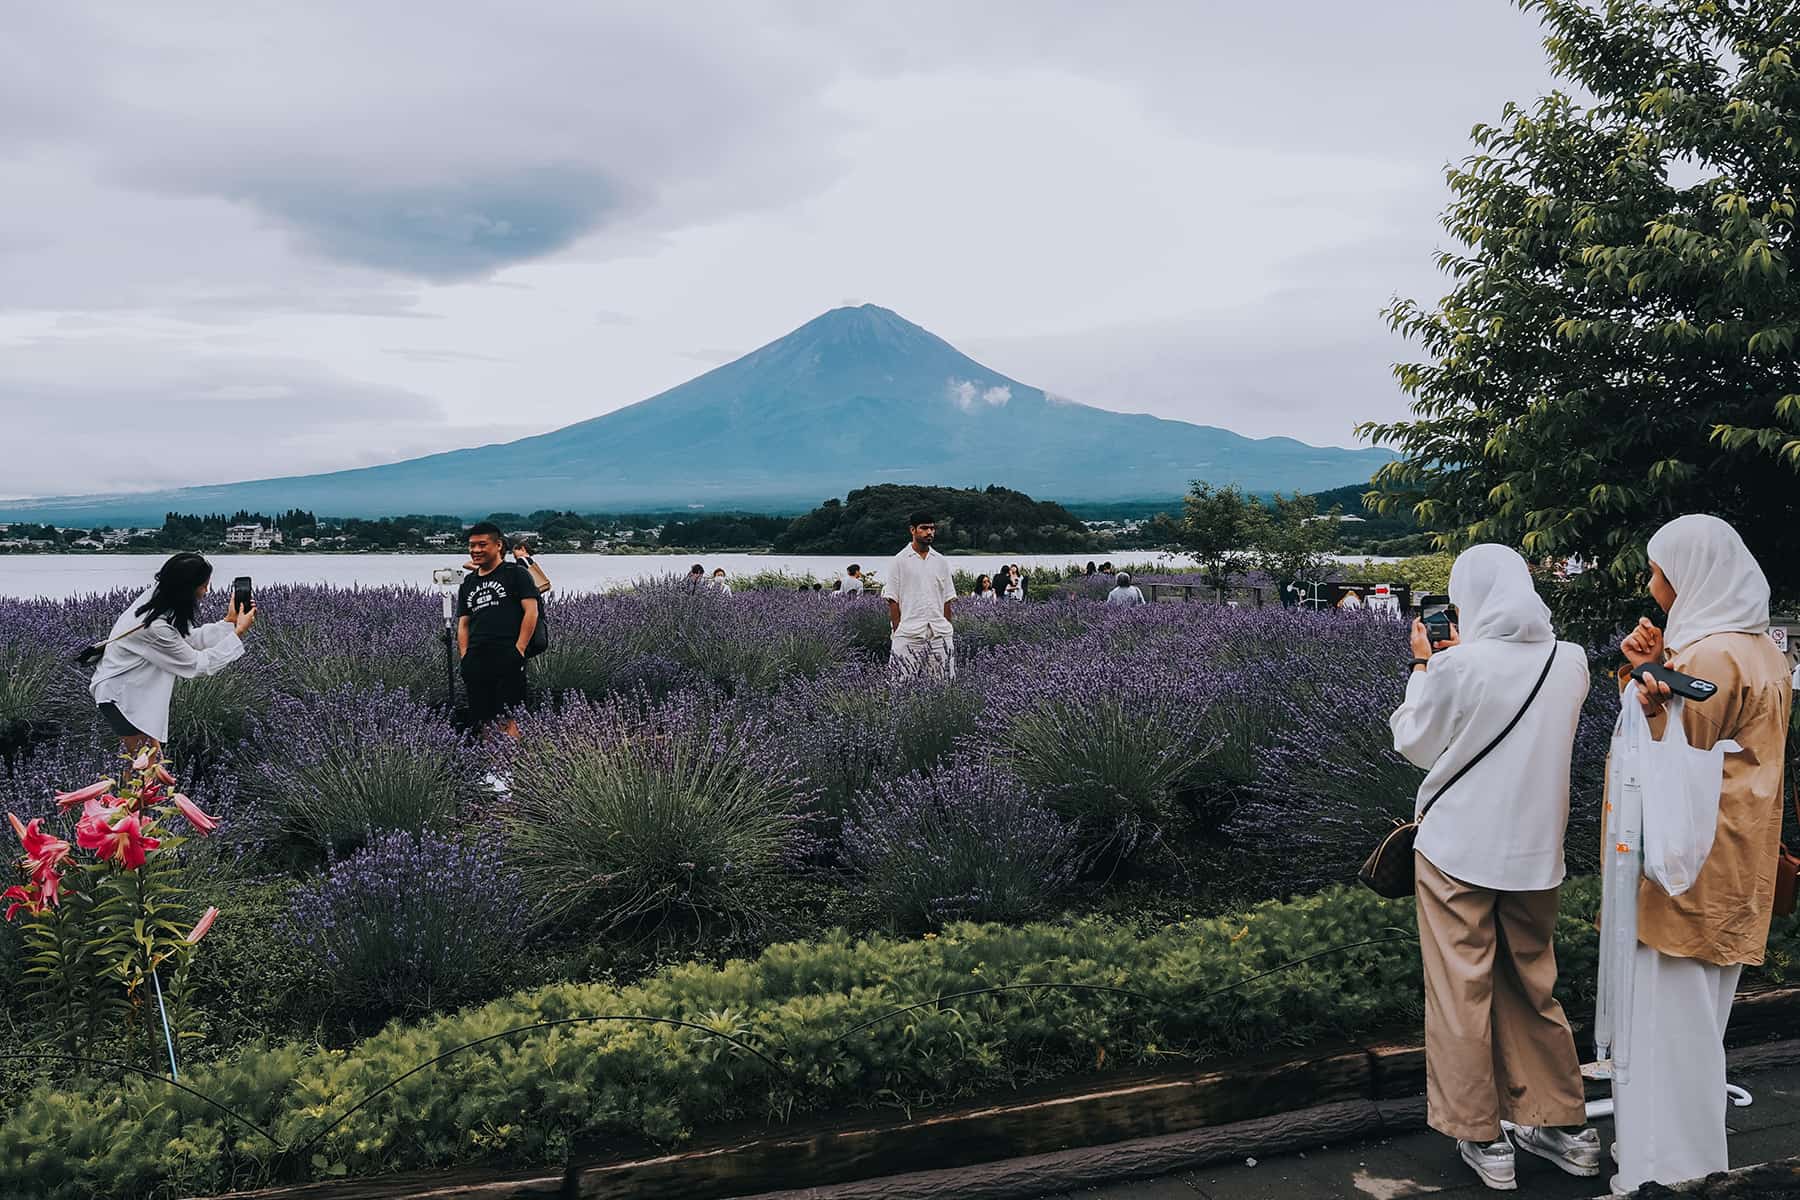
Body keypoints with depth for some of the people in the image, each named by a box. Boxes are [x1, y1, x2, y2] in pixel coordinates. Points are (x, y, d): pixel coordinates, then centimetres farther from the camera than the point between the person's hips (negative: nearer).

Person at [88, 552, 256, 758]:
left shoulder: (156, 596, -9)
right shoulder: (156, 626, -33)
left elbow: (189, 639, 2)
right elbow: (197, 665, -22)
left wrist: (229, 621, -4)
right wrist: (238, 632, -18)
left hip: (133, 688, 9)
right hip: (120, 695, -9)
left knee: (152, 757, 16)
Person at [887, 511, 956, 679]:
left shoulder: (941, 561, 12)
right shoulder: (900, 560, 1)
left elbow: (947, 599, 14)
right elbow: (893, 599, -1)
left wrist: (947, 629, 8)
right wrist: (897, 630, -6)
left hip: (940, 633, 4)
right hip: (909, 632, -4)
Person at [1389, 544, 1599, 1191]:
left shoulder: (1455, 667, -18)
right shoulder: (1570, 662, -3)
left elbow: (1414, 743, -3)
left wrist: (1422, 665, 6)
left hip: (1458, 853, -5)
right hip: (1535, 853, 5)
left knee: (1462, 993, 8)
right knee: (1533, 988, 20)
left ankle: (1483, 1139, 16)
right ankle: (1565, 1128, 29)